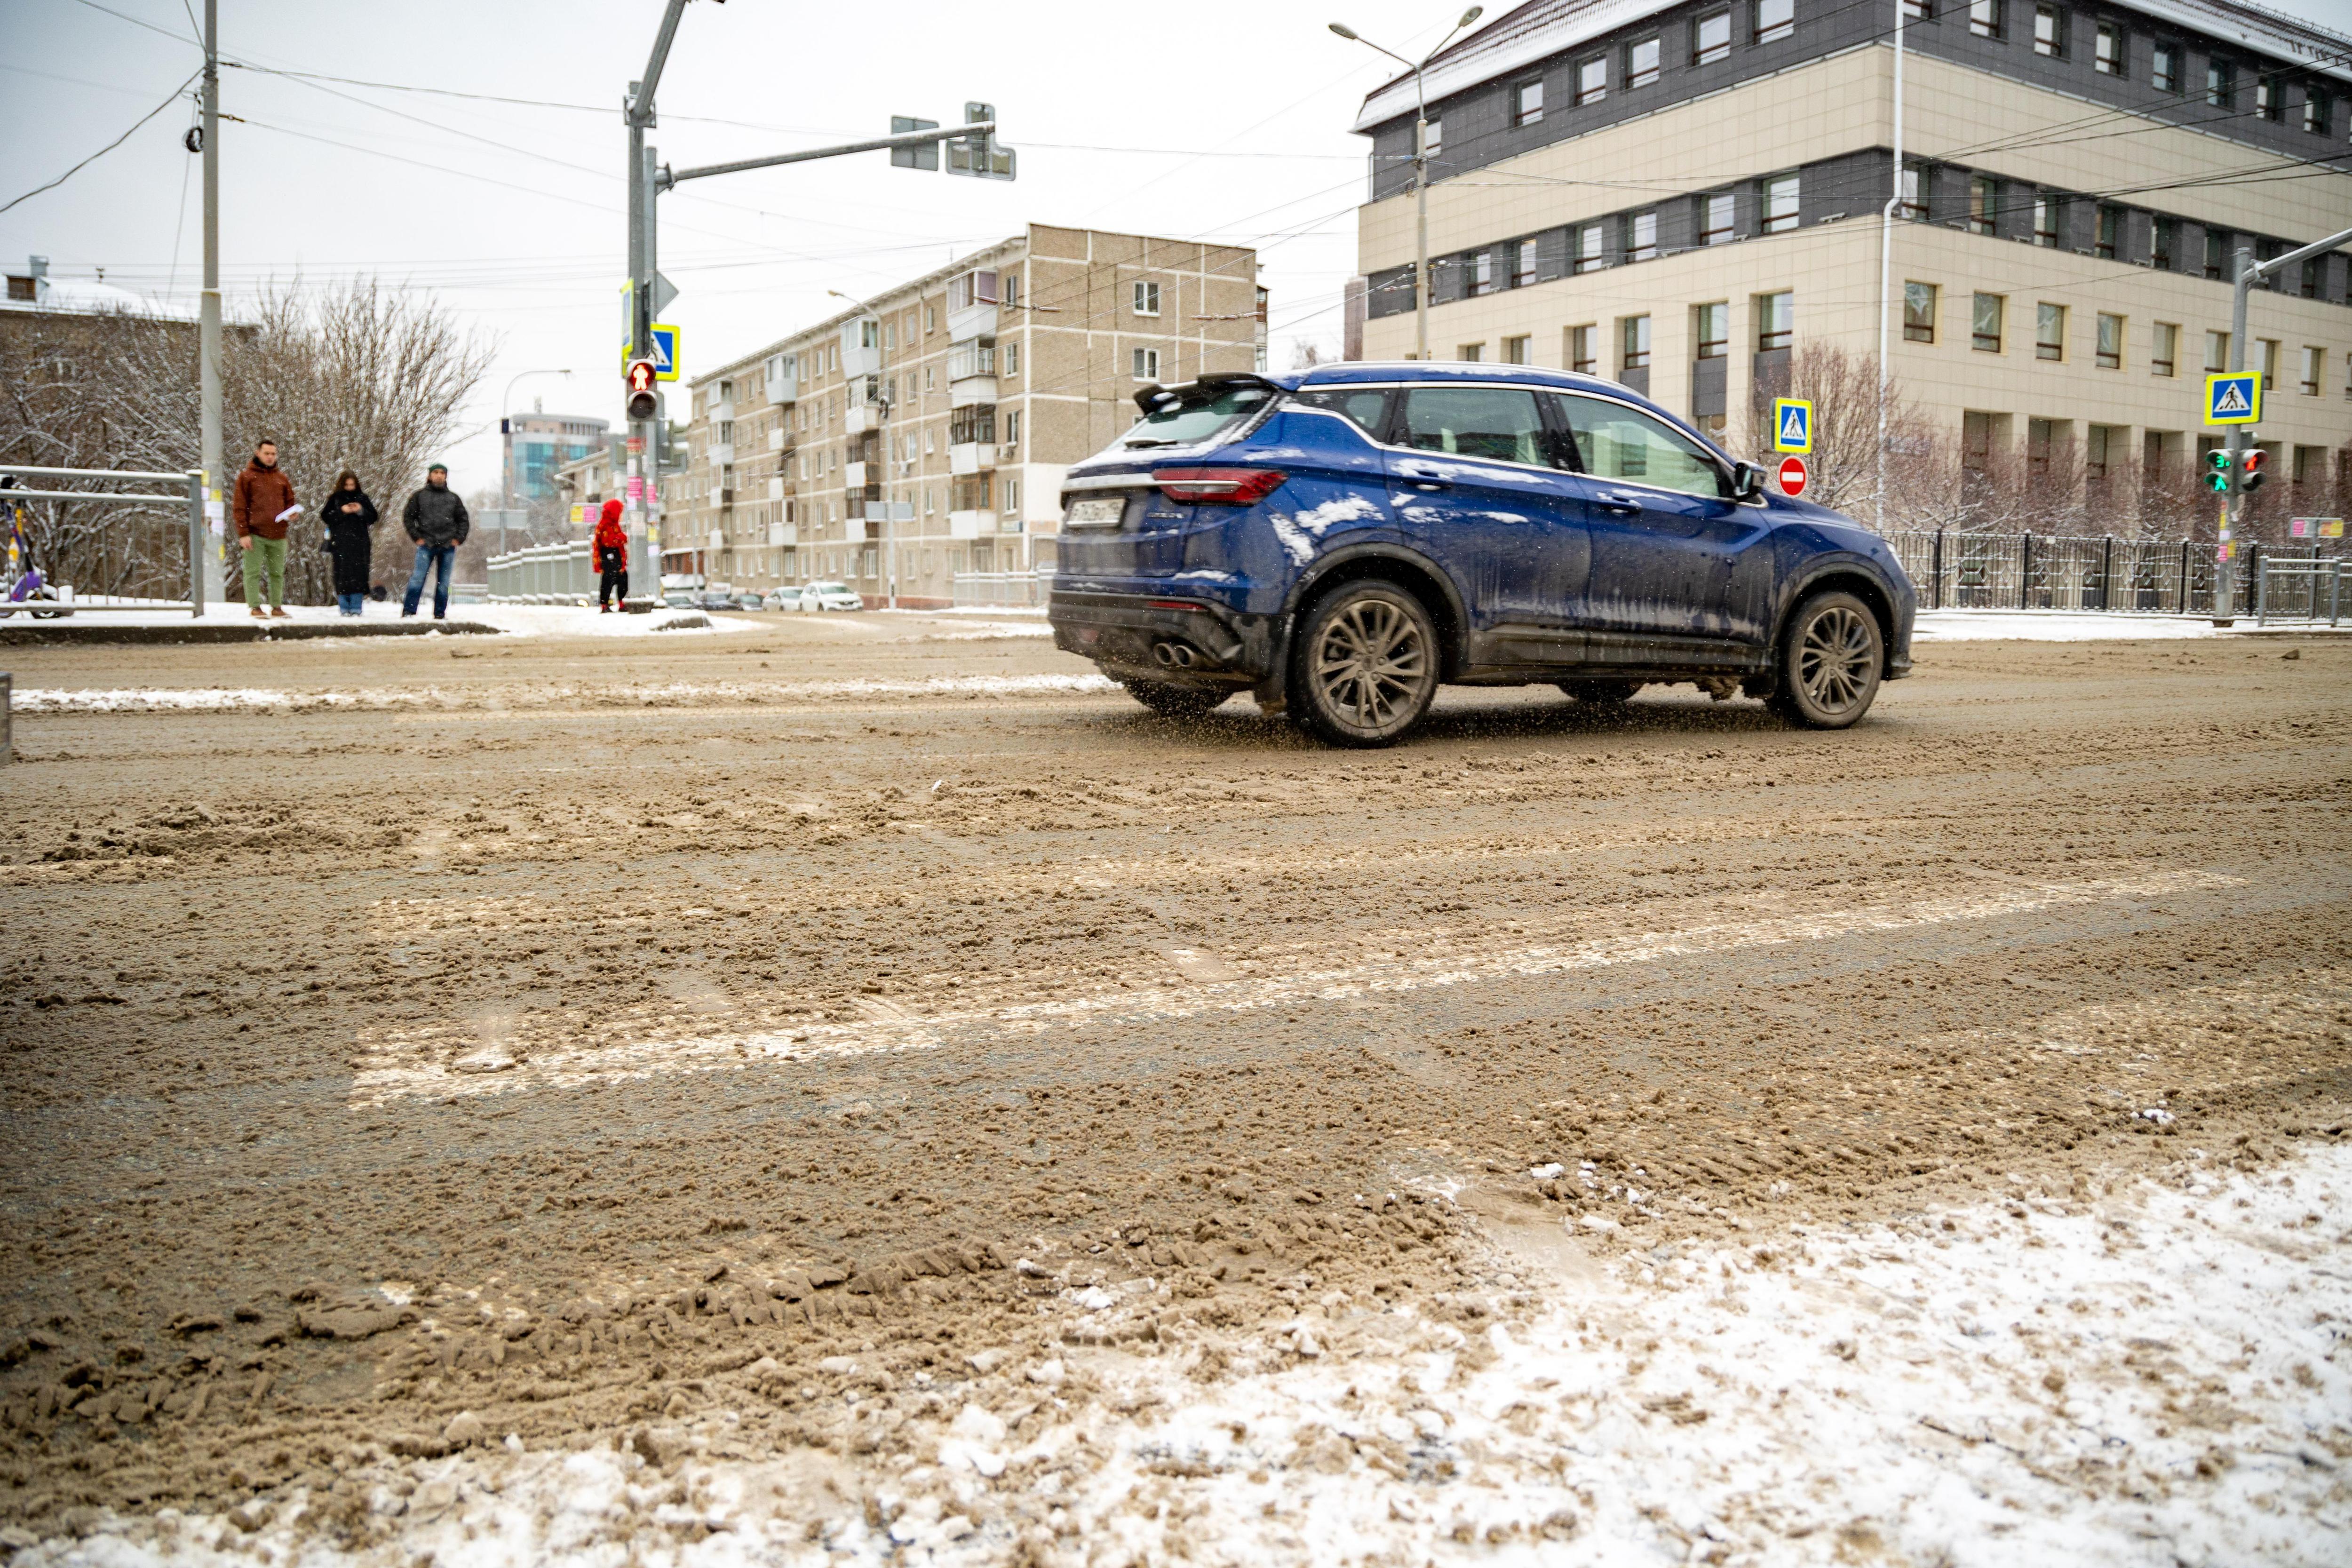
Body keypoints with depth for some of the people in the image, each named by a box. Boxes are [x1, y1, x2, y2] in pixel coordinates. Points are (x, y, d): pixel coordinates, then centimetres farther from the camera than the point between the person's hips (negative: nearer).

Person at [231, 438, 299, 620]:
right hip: (255, 534, -4)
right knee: (253, 572, -3)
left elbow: (289, 502, 24)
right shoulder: (247, 476, 2)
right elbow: (239, 507, -2)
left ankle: (277, 607, 15)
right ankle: (255, 607, -1)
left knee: (278, 573, 8)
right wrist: (243, 533, -10)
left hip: (278, 535, 4)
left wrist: (291, 514, -1)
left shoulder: (282, 479, 15)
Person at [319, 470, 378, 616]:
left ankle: (357, 607, -1)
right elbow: (325, 516, 2)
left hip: (360, 542, 1)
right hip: (340, 543, -1)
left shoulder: (362, 498, 11)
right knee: (342, 573, -4)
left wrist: (361, 511, -7)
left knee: (359, 572, -4)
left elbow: (373, 517, 10)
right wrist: (342, 512, -10)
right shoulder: (334, 498, 7)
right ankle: (344, 607, 1)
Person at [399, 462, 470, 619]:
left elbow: (464, 520, 17)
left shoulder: (453, 498, 13)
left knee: (443, 583, 4)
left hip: (448, 547, 2)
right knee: (418, 579, -8)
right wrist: (417, 537, -1)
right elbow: (408, 517, 8)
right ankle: (408, 611, -6)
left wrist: (459, 538, 4)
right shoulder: (420, 496, 7)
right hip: (426, 545, -2)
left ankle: (440, 614, 10)